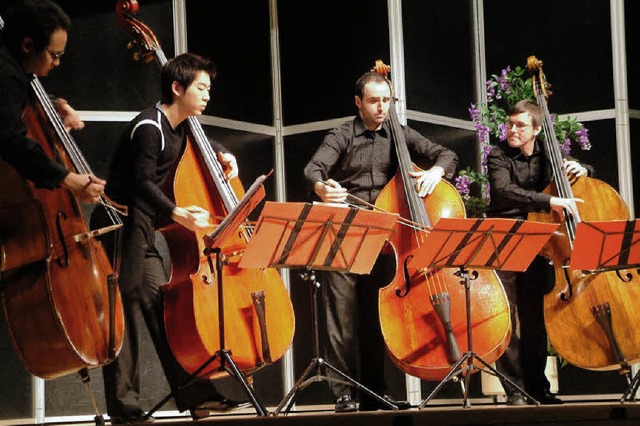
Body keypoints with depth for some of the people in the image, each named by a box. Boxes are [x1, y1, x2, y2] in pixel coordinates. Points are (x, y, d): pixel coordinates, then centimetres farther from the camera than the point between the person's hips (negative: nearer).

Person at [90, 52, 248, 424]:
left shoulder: (181, 128, 12)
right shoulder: (150, 128, -16)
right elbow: (144, 184, -26)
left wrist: (223, 155, 13)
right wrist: (178, 213, -39)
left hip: (142, 230, 10)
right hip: (121, 226, -10)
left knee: (163, 307, 8)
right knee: (126, 310, -11)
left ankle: (195, 394, 7)